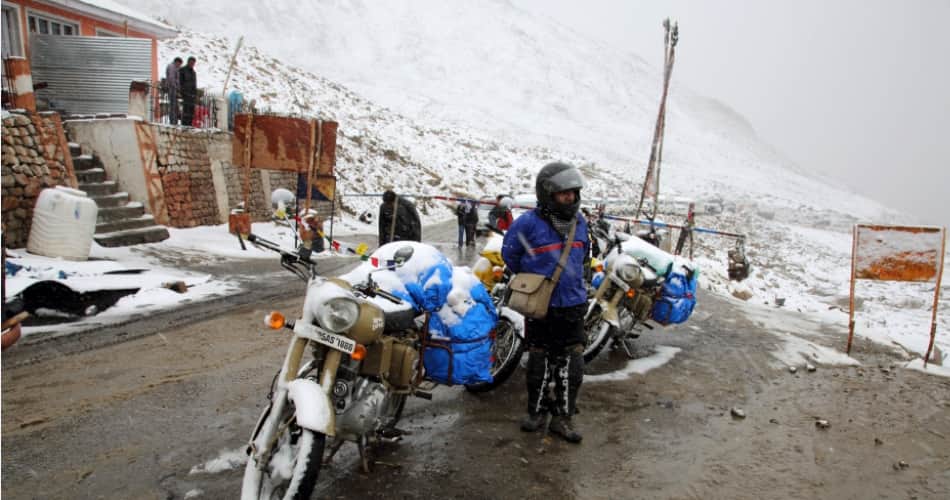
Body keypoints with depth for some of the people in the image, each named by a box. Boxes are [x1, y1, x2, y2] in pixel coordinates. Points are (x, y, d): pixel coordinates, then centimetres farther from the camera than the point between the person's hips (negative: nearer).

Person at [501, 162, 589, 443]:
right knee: (539, 362, 11)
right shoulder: (529, 223, -15)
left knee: (571, 365, 4)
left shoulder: (579, 223, 4)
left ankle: (562, 417, 18)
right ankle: (536, 410, 29)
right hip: (540, 306, -4)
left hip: (573, 305, 4)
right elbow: (510, 254, -1)